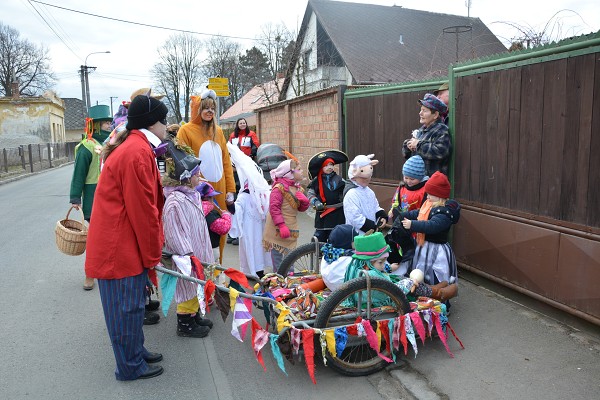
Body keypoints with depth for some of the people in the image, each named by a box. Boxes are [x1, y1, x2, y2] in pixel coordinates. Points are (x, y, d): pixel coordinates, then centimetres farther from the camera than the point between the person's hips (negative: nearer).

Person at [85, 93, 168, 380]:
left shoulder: (133, 147, 14)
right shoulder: (138, 152, -21)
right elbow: (142, 211, -21)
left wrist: (152, 249, 19)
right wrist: (153, 254, -11)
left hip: (122, 243, 10)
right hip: (119, 247, -10)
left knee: (131, 303, 20)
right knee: (126, 306, 4)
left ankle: (135, 351, 35)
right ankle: (130, 366, 20)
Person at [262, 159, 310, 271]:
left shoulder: (297, 188, 13)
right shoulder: (279, 188, -14)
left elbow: (301, 209, 16)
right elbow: (274, 208, -18)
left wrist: (305, 201, -6)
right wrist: (281, 225, -24)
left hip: (291, 231, 8)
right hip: (278, 232, -8)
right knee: (279, 262, -3)